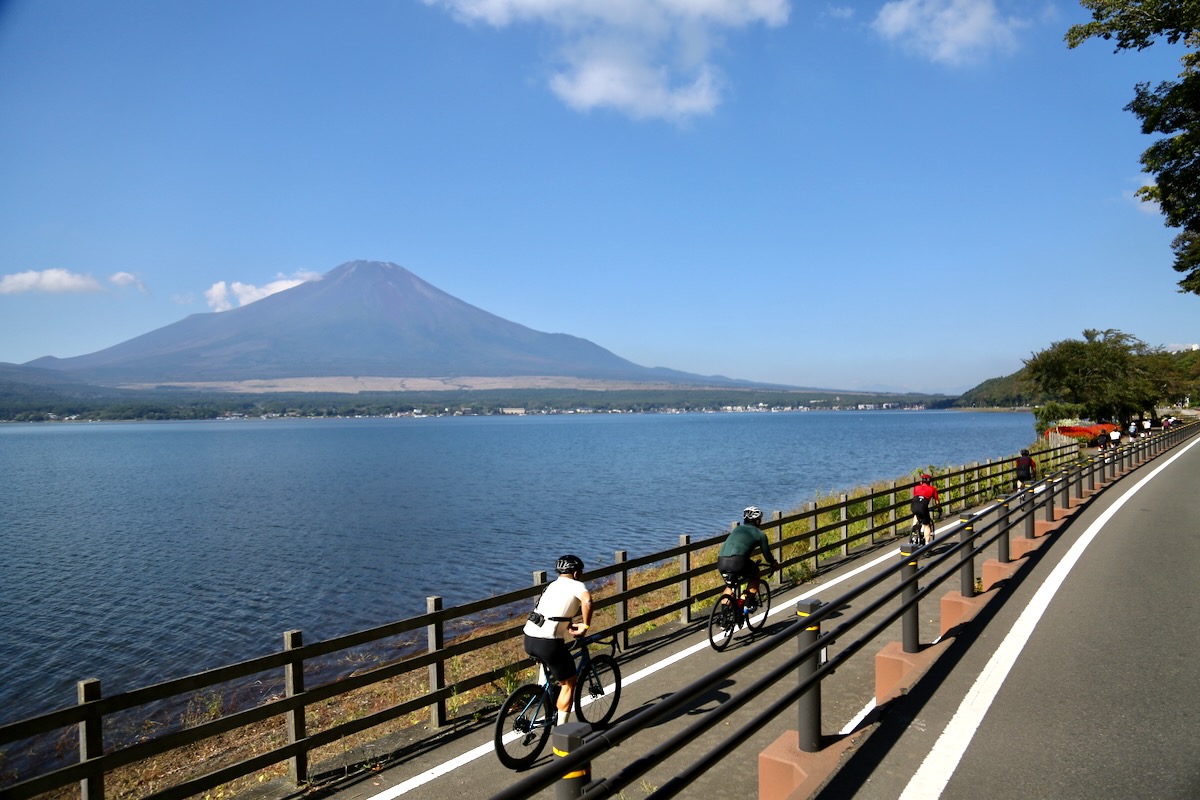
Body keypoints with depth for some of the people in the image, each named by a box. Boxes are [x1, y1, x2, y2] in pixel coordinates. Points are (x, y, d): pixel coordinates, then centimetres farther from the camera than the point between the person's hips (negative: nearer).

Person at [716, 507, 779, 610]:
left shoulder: (736, 529, 32)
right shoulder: (759, 534, 18)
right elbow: (767, 554, 25)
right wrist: (774, 564, 48)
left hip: (721, 562, 5)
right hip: (737, 562, -5)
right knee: (754, 575, 27)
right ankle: (749, 604, 23)